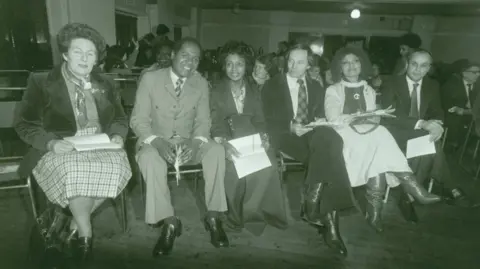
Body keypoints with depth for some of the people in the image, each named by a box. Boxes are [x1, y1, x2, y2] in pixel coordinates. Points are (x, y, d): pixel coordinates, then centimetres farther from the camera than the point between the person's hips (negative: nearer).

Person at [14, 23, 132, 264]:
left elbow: (120, 119, 15)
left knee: (115, 166, -30)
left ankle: (75, 223, -9)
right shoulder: (41, 82, 1)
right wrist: (51, 143, -19)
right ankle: (85, 233, -16)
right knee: (73, 171, -36)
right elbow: (24, 124, -1)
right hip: (60, 149, -2)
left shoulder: (105, 85, 11)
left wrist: (117, 136, -8)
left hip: (98, 147, 3)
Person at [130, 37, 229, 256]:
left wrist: (196, 142, -21)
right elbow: (138, 119, -8)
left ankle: (213, 216, -15)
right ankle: (169, 221, -22)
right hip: (156, 142, -1)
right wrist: (158, 142, -27)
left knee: (216, 150, -27)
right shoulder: (150, 79, -6)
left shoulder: (201, 84, 2)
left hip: (188, 142, 2)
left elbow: (203, 120, 2)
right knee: (149, 158, -35)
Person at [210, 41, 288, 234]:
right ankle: (236, 212, -10)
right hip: (228, 141, -2)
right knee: (236, 165, -33)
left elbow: (259, 121, 10)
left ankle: (250, 212, -12)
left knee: (269, 163, -28)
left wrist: (263, 138, -13)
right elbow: (215, 123, -4)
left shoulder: (254, 91, 16)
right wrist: (224, 143, -25)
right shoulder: (217, 92, 8)